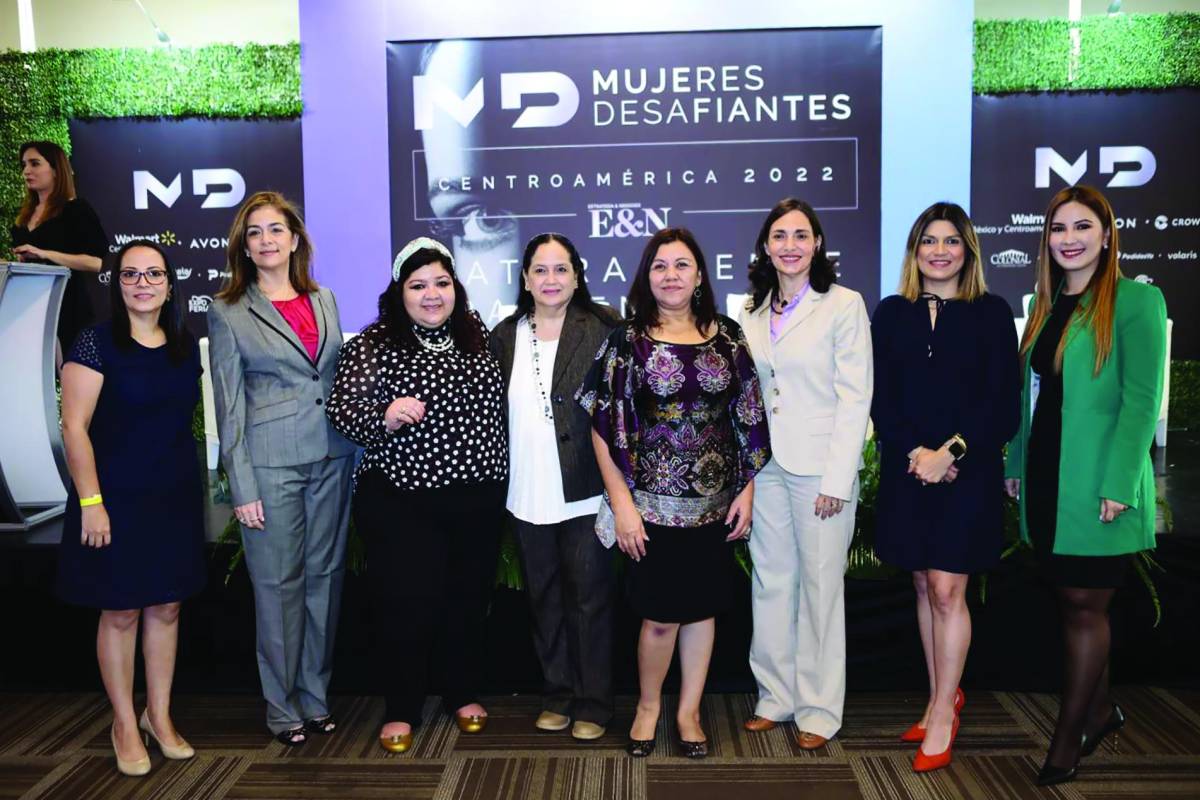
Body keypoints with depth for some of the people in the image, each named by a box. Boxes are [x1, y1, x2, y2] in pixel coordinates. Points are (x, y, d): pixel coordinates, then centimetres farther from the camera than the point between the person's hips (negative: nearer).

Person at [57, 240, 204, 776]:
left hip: (176, 499, 5)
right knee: (121, 612, 6)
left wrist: (197, 487, 9)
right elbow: (74, 427, -11)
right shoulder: (96, 343, -8)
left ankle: (159, 716, 27)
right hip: (117, 499, -4)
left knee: (167, 607, 11)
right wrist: (90, 502, -14)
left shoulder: (185, 346, 6)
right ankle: (125, 724, 23)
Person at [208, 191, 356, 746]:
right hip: (270, 464, -4)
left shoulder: (324, 300, 10)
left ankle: (316, 695, 25)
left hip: (332, 456, 4)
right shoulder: (228, 312, -1)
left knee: (324, 575, 10)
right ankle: (283, 706, 20)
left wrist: (356, 450, 8)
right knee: (278, 583, 4)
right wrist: (242, 487, -7)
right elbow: (229, 405, -3)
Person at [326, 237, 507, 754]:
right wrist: (385, 417, -29)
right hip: (403, 500, -4)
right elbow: (342, 410, -10)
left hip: (478, 498, 4)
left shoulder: (476, 336, 8)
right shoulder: (373, 344, -6)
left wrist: (499, 472, 19)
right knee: (406, 604, 3)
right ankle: (401, 709, 22)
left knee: (469, 598, 14)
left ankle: (463, 694, 33)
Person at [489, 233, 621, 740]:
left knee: (590, 598, 7)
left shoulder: (602, 328, -5)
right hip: (528, 495, 4)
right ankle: (557, 695, 31)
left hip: (585, 492, -4)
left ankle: (593, 703, 22)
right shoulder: (505, 337, 6)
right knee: (545, 598, 15)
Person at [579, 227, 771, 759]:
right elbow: (604, 426, -7)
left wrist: (748, 488, 3)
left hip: (714, 503, 3)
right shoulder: (627, 341, -5)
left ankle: (689, 712, 30)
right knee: (660, 616, 4)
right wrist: (621, 503, -11)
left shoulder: (727, 336, 3)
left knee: (702, 609, 12)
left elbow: (748, 418, 7)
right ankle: (648, 705, 30)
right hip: (653, 504, -3)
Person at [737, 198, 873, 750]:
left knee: (820, 586, 4)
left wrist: (837, 479, -13)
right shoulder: (753, 311, 11)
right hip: (765, 465, 5)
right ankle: (776, 695, 25)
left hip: (821, 468, -5)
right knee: (771, 581, 11)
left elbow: (855, 398, -9)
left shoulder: (844, 305, -5)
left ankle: (818, 710, 17)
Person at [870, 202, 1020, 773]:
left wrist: (951, 452, -15)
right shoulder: (892, 313, 7)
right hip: (907, 470, 3)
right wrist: (914, 452, -11)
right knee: (924, 587, 10)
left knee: (947, 589, -4)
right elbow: (881, 399, 2)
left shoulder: (992, 313, 1)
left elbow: (1003, 404, -4)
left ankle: (942, 715, 10)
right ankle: (943, 698, 25)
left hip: (970, 470, -3)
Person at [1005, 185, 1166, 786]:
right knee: (1077, 603, 15)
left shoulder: (1135, 300, -8)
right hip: (1046, 483, 6)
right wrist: (1015, 466, 11)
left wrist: (1118, 485, -18)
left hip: (1097, 485, -6)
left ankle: (1068, 736, 17)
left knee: (1083, 604, 3)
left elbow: (1142, 399, -13)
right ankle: (1100, 708, 32)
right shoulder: (1045, 307, 11)